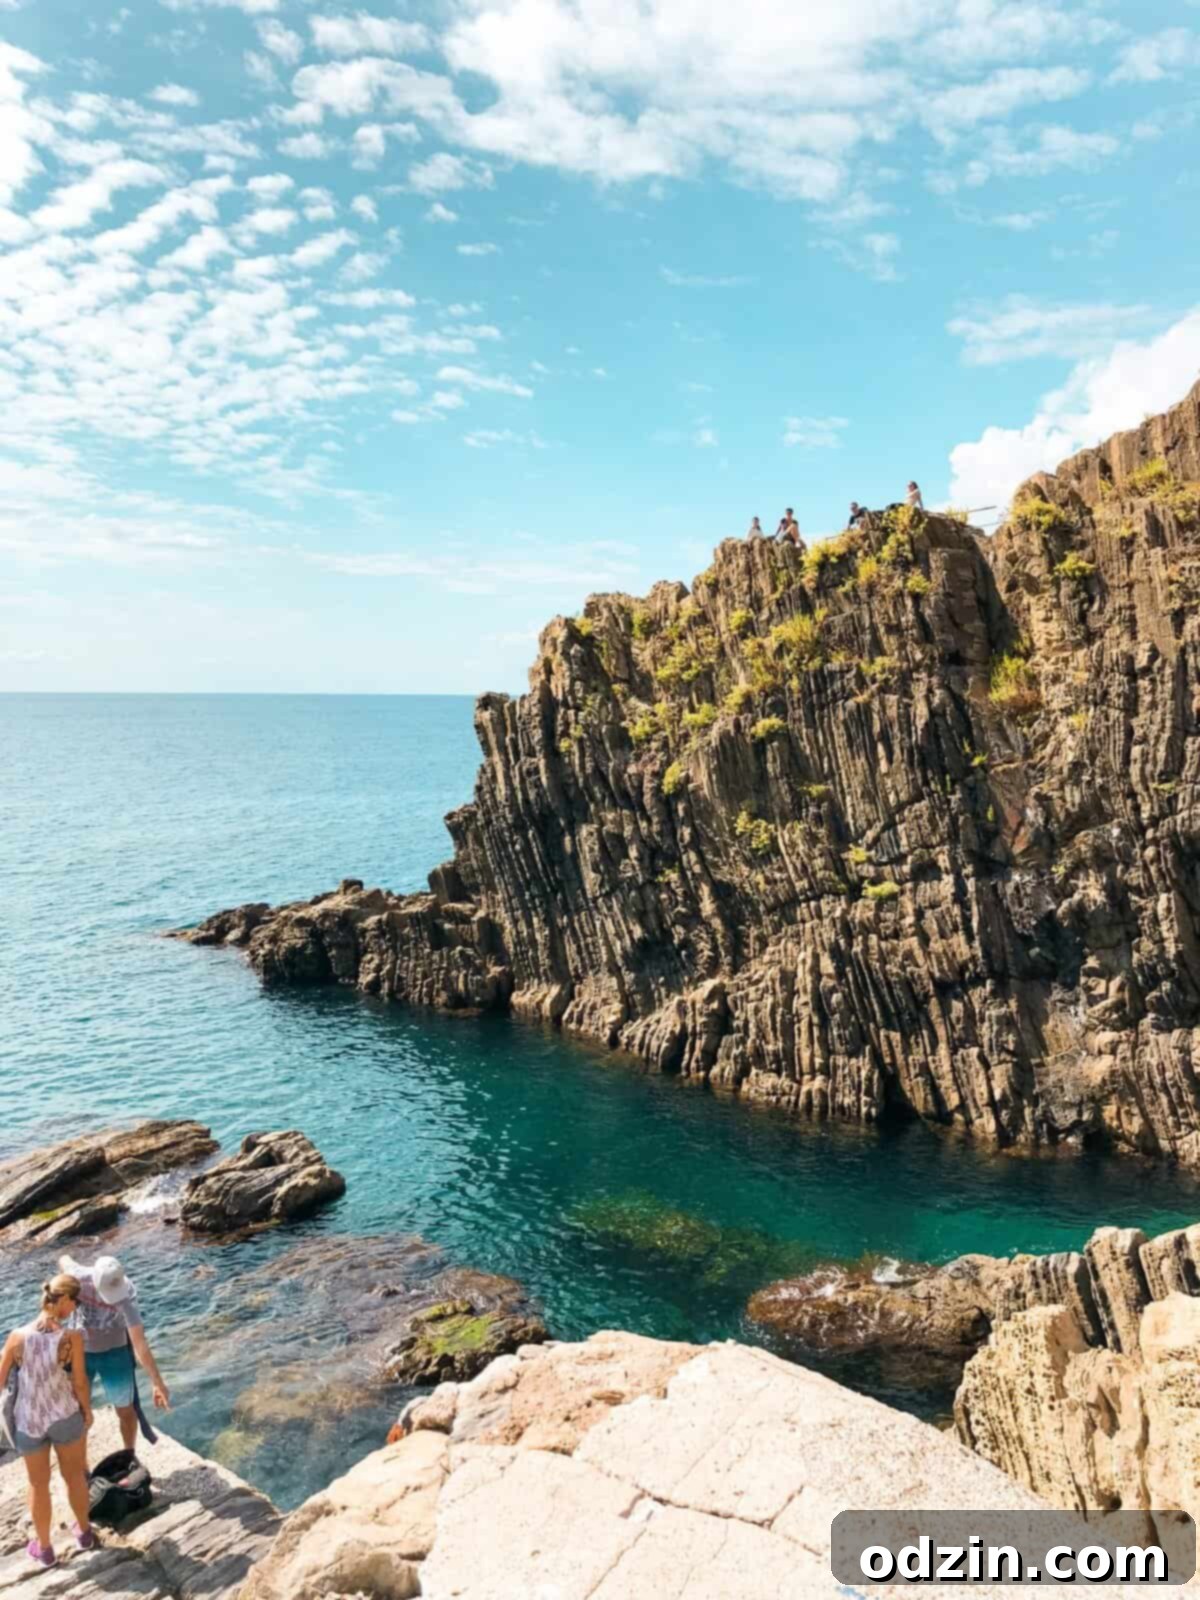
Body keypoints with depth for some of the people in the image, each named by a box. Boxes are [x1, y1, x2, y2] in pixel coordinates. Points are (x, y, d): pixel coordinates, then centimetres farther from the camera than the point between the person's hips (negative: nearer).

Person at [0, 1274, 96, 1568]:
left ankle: (44, 1548, 38)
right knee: (74, 1475, 23)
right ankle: (84, 1532, 43)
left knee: (38, 1485, 22)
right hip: (66, 1417, -1)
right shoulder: (72, 1337, -22)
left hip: (28, 1421, 1)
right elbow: (80, 1382, -13)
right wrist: (88, 1411, 5)